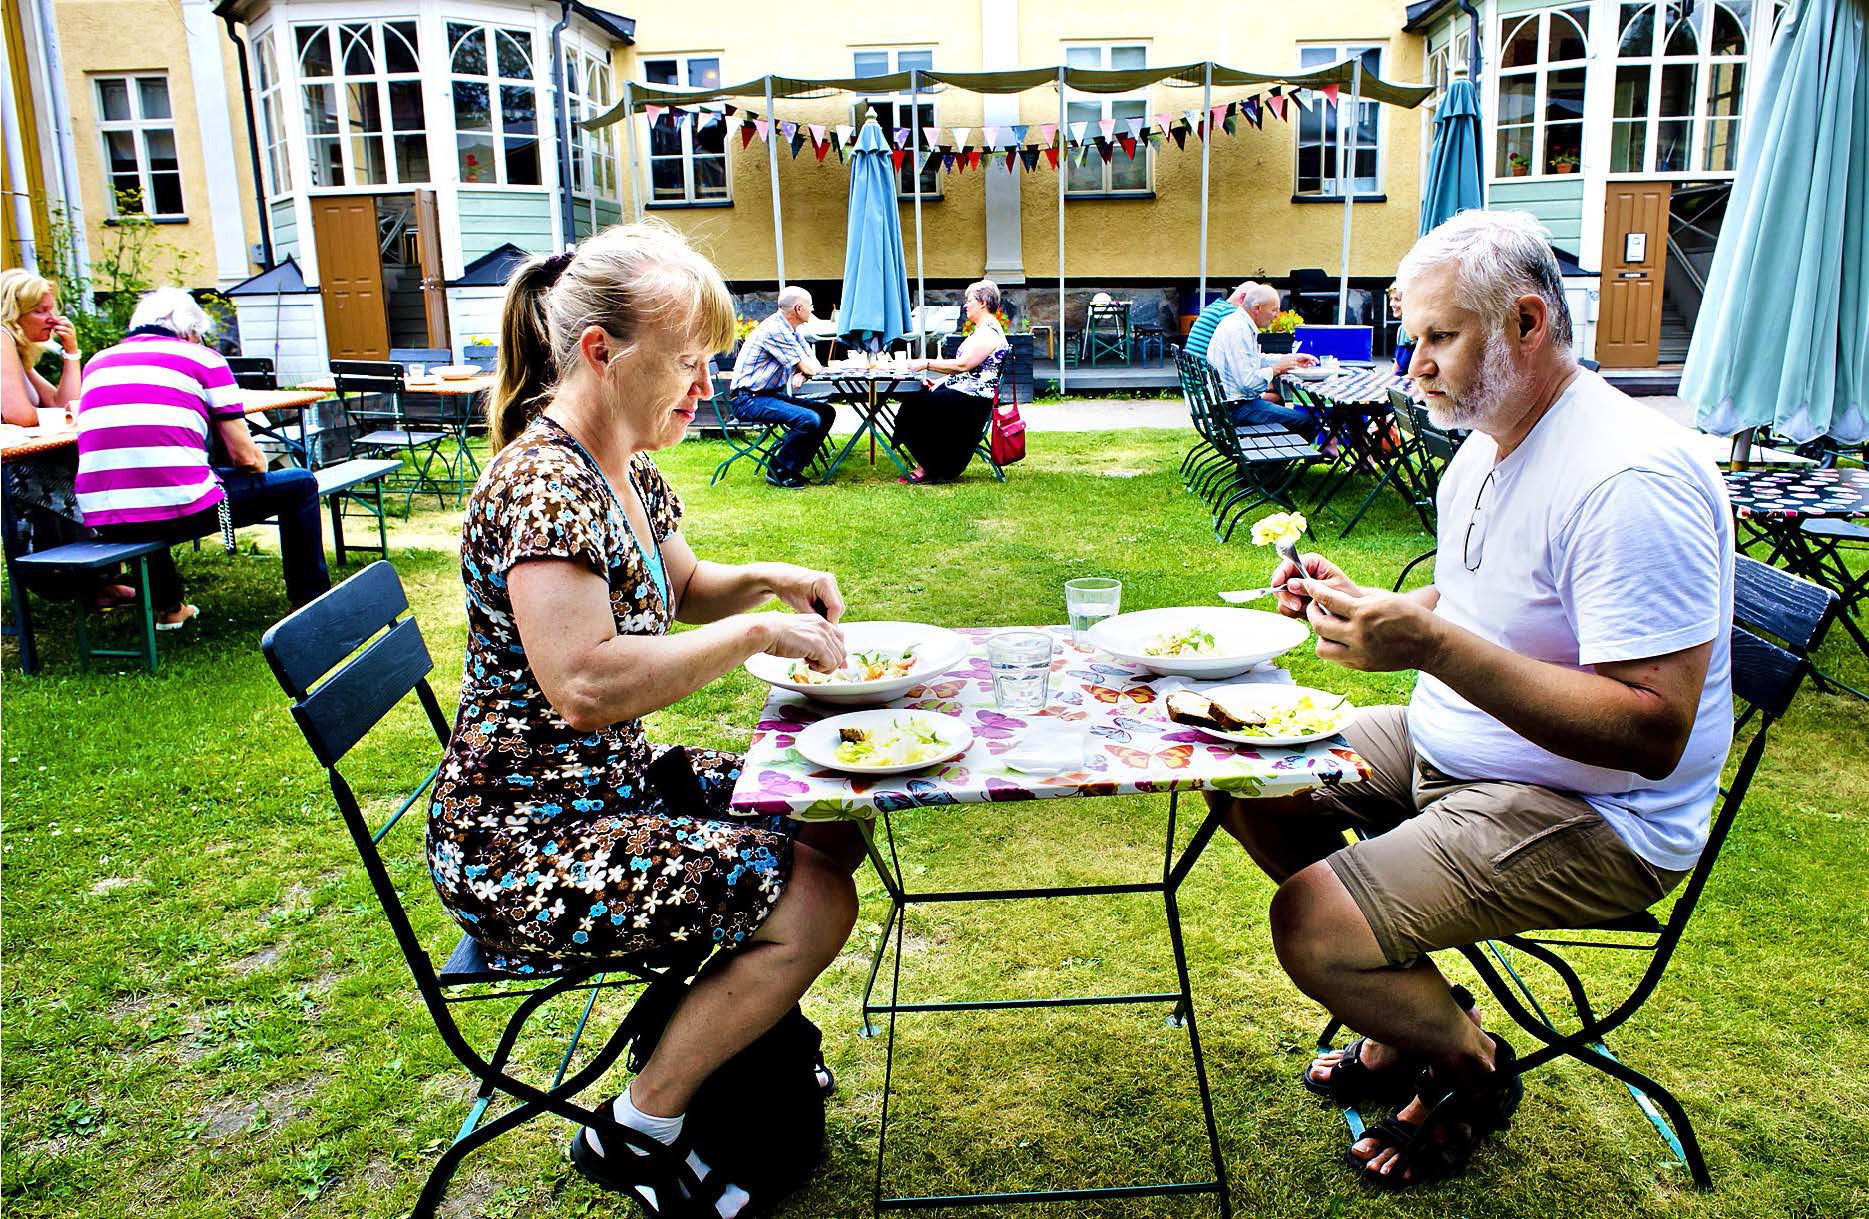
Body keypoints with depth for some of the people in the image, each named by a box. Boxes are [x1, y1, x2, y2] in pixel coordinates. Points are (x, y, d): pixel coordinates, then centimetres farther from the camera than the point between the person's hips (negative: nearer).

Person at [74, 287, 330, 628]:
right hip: (179, 513, -5)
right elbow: (246, 457, 3)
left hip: (101, 519, 6)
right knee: (300, 484, 14)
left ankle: (167, 607, 41)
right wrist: (259, 470, 25)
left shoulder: (98, 361, 19)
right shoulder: (202, 357, 6)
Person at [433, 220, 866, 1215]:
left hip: (610, 786, 10)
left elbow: (678, 589, 23)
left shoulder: (623, 469, 6)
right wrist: (754, 633, -25)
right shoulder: (544, 484, -24)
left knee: (834, 827, 9)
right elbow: (586, 685, -34)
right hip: (524, 847, -10)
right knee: (812, 905, -14)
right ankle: (636, 1132, 6)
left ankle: (733, 1033, 27)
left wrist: (766, 580, 3)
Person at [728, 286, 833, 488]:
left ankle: (795, 467, 5)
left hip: (770, 395, 10)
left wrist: (801, 374, -12)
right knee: (809, 419, -26)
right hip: (749, 400, -10)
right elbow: (811, 368, -19)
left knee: (826, 411, 2)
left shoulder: (790, 330, 13)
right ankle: (779, 471, -10)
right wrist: (805, 370, 5)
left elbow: (814, 364, 11)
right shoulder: (775, 330, -19)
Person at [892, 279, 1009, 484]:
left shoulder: (989, 332, -14)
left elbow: (963, 364, -23)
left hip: (972, 399, -10)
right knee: (911, 400, -3)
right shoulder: (981, 330, 20)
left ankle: (928, 468, -4)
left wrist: (926, 364, -18)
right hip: (961, 391, 10)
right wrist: (939, 382, 10)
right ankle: (927, 465, -2)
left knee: (915, 407, -15)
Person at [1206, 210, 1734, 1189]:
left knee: (1312, 926, -24)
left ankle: (1473, 1066, 11)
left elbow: (1654, 732, -29)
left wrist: (1435, 645, -35)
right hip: (1453, 748, 10)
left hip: (1591, 814, -10)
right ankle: (1406, 1007, 17)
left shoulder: (1632, 481, -24)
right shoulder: (1486, 447, 7)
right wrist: (1362, 610, -2)